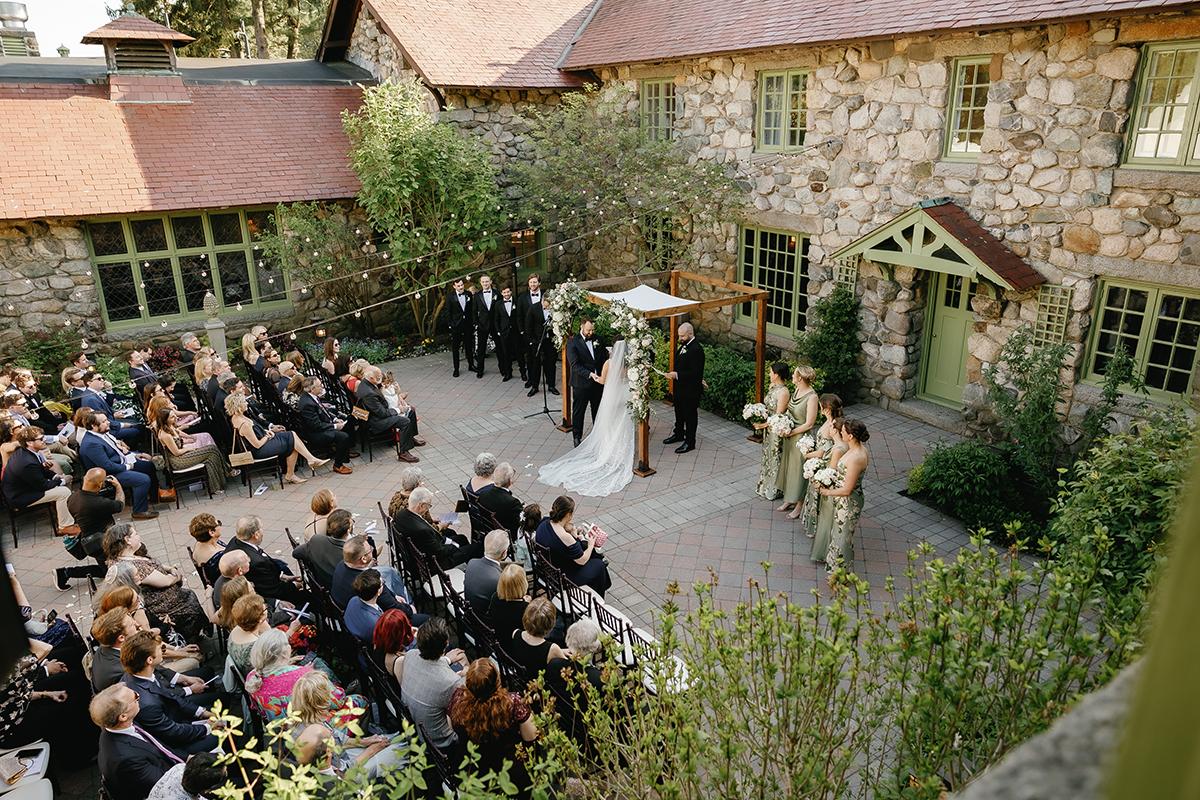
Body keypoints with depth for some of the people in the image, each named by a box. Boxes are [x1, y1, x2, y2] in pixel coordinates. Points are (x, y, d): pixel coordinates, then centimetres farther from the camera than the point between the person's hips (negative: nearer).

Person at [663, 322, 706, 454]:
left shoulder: (697, 349, -24)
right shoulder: (683, 345, 4)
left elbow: (695, 373, -26)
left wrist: (677, 375, -26)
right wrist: (674, 373, 2)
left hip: (690, 389, -9)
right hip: (680, 386, 9)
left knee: (690, 415, 4)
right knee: (679, 412, 23)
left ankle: (690, 442, 16)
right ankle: (678, 434, 42)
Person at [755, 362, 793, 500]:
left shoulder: (783, 392, -25)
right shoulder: (772, 386, 2)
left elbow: (778, 416, -23)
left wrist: (763, 425, -18)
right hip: (768, 427, 9)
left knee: (775, 457, 7)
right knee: (767, 454, 20)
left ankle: (774, 489, 23)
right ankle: (765, 485, 36)